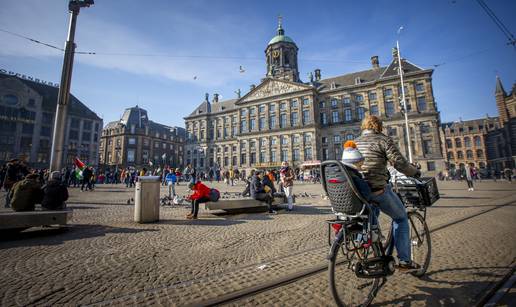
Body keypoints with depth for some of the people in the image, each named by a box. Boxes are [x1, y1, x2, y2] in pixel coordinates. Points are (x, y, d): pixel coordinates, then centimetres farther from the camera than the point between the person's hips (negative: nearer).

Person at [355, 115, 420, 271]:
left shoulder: (355, 142, 15)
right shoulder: (383, 140, -3)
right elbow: (399, 163, -11)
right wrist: (415, 172, 8)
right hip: (378, 189, -6)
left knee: (371, 217, 34)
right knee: (401, 218, 19)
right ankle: (404, 260, 21)